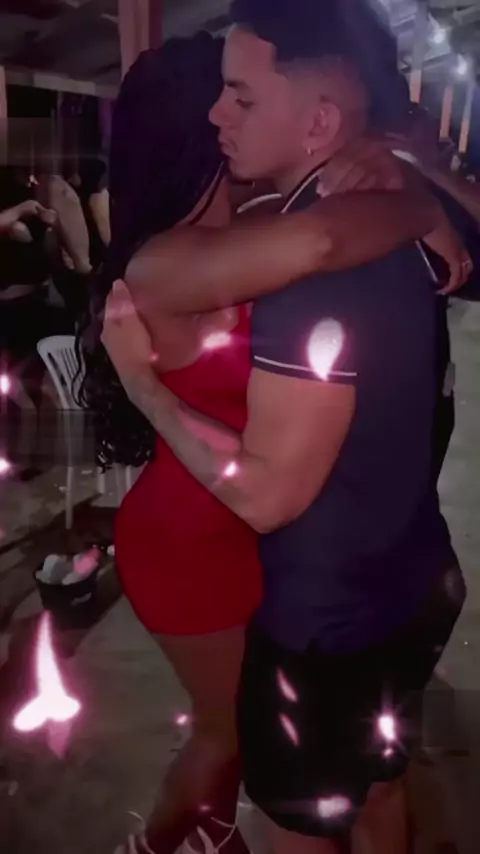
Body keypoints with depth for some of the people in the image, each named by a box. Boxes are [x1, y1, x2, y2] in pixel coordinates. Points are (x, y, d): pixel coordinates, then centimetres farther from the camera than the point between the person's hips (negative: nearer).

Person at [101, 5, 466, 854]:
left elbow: (265, 492, -29)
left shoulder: (310, 267, -30)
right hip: (412, 583, 8)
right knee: (372, 781, 32)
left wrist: (137, 374, -21)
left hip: (329, 616, -8)